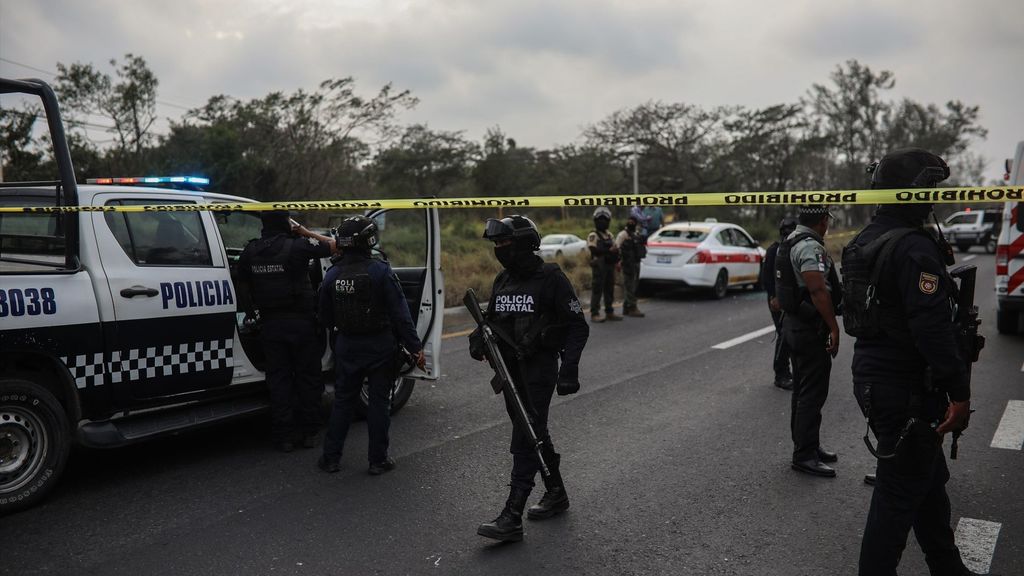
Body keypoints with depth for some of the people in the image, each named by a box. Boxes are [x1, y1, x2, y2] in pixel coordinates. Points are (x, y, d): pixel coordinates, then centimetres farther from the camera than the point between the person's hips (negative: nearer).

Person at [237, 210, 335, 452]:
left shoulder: (250, 251, 1)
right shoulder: (298, 246, -13)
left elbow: (244, 285, 10)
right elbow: (332, 244, -1)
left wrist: (254, 311, 21)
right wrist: (303, 231, 4)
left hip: (270, 324, 3)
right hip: (301, 322, -3)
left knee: (278, 378, 10)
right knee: (307, 377, 10)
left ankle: (284, 435, 13)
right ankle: (308, 432, 18)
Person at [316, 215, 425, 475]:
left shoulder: (332, 275, -1)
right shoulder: (380, 271, -15)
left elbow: (325, 318, 8)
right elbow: (400, 313, -16)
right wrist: (415, 347, -13)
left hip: (347, 347, 4)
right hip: (379, 346, -3)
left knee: (342, 400, 15)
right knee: (379, 401, 7)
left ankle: (331, 457, 20)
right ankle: (378, 459, 13)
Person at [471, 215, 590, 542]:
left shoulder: (551, 279, -10)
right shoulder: (502, 281, 11)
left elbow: (577, 327, -9)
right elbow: (492, 320, 20)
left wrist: (569, 368, -18)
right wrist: (479, 337, -2)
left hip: (539, 368, -7)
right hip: (510, 368, 8)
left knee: (526, 438, -10)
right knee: (534, 433, 17)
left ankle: (512, 518, -9)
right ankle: (556, 493, 35)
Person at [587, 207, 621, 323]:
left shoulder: (609, 235, 19)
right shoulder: (593, 235, -5)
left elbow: (615, 249, 17)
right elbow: (594, 250, -19)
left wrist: (615, 251, -5)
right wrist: (609, 250, -20)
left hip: (610, 266, 8)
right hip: (599, 266, -7)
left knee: (609, 290, 12)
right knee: (597, 290, -7)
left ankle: (609, 312, 20)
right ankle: (594, 314, -5)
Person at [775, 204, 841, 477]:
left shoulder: (790, 242, 13)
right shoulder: (811, 246, -19)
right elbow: (817, 289, -28)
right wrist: (834, 326, -23)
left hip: (794, 322, 10)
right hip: (811, 328, -10)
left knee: (802, 390, 17)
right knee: (813, 392, -5)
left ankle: (806, 445, 28)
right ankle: (804, 455, 0)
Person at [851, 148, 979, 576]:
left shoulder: (864, 240, 9)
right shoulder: (915, 249, -21)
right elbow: (933, 329, -25)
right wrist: (960, 393, -20)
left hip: (872, 376, 10)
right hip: (906, 390, -10)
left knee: (929, 477, 23)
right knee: (900, 492, 2)